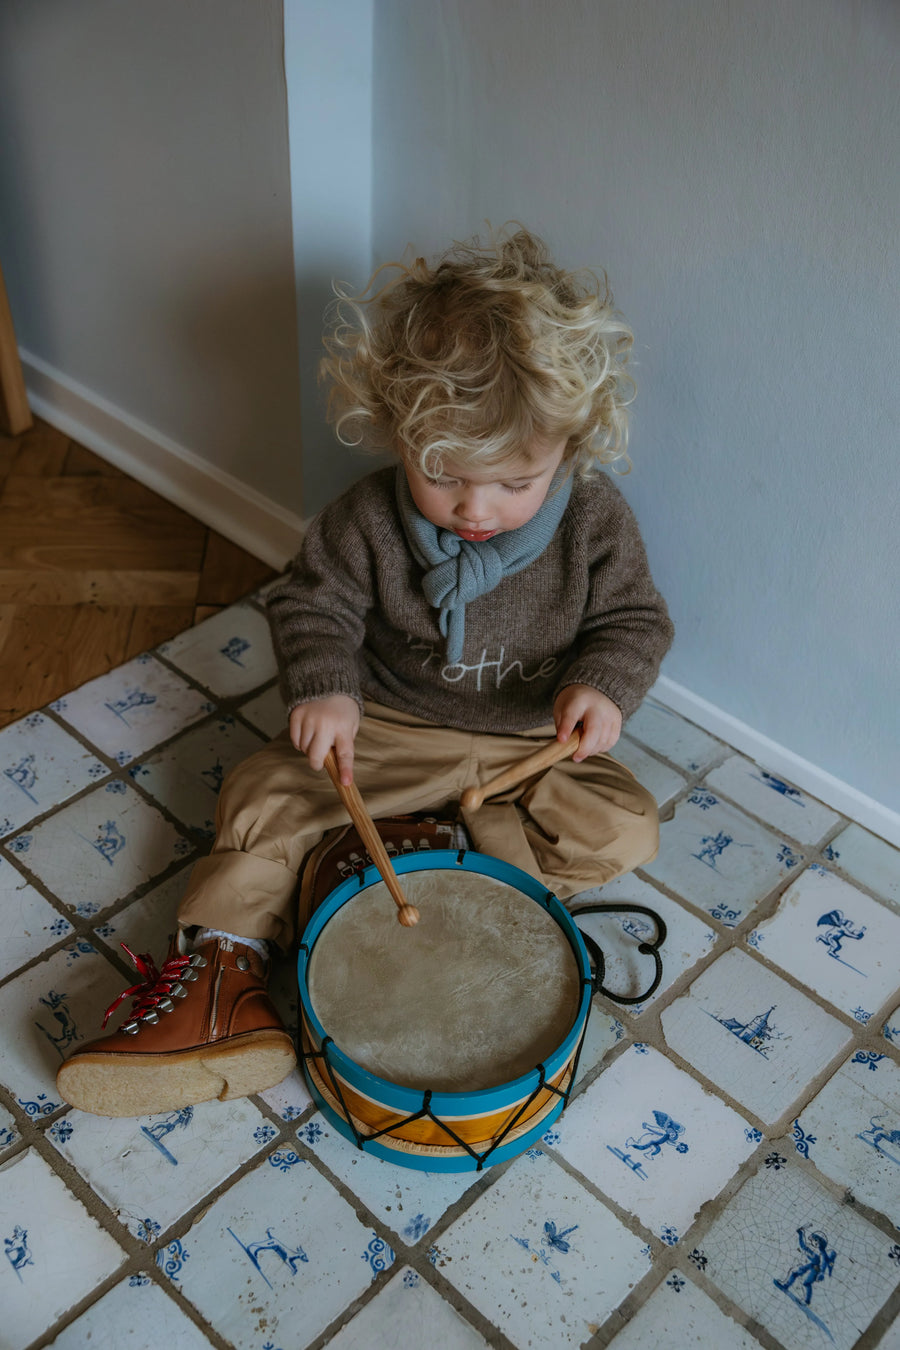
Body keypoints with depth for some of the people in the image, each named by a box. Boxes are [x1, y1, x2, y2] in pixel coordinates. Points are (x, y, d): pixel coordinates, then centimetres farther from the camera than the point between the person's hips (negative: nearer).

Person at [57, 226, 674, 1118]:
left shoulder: (594, 521, -16)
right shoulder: (370, 520, -17)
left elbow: (633, 618, -6)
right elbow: (313, 602, -5)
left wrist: (604, 683, -27)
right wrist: (323, 685, -25)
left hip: (534, 742, 0)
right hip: (390, 727, 0)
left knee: (622, 828, -19)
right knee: (264, 792, -14)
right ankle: (222, 973, -8)